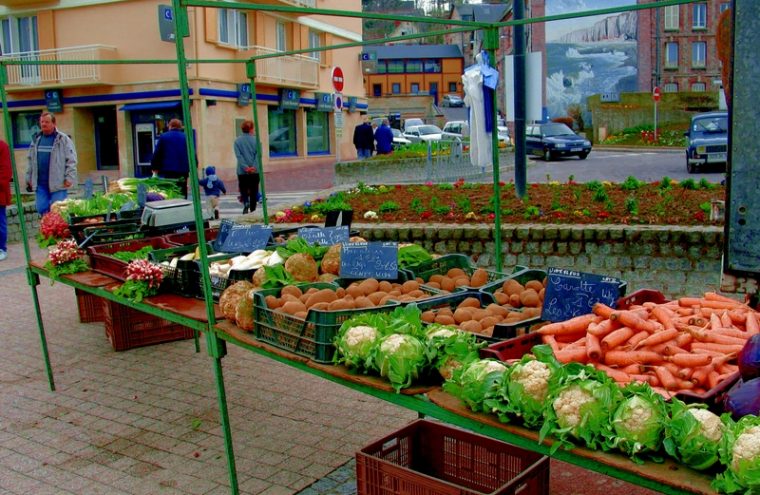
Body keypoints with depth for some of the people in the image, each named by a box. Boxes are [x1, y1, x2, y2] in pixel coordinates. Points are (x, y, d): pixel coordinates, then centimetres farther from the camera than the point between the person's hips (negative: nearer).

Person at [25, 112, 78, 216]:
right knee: (42, 209, 7)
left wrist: (69, 178, -13)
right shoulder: (36, 140, 15)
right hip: (40, 183, 6)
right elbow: (31, 160, 20)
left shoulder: (63, 139, -3)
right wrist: (29, 178, 17)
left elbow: (71, 160, -7)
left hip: (58, 183, -5)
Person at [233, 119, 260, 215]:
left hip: (242, 171, 0)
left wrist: (245, 167, -14)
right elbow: (258, 154, -11)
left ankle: (246, 203, -18)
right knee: (254, 191, 10)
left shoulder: (237, 141, 1)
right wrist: (254, 167, -17)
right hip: (255, 171, 0)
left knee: (243, 189, 10)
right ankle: (252, 210, 11)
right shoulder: (256, 140, -1)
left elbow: (238, 156, -9)